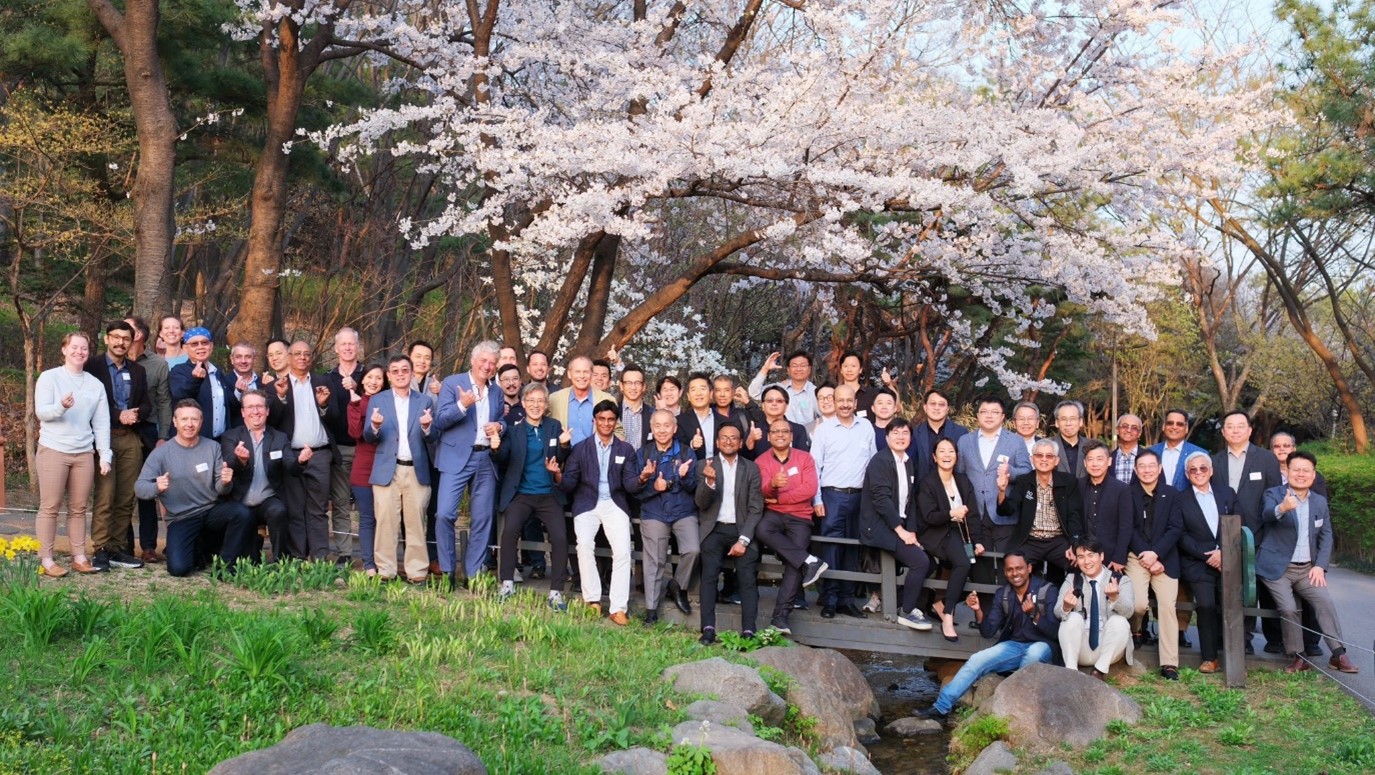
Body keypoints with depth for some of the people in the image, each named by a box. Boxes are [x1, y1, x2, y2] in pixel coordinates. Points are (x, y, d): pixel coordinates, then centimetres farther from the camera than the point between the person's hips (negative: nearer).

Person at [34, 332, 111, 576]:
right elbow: (41, 412, -7)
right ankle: (46, 560, 3)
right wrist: (61, 406, -28)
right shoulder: (49, 377, 1)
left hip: (84, 453, 3)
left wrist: (105, 454, 1)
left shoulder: (95, 384, 10)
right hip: (53, 450, -3)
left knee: (78, 508, 7)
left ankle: (79, 558, 12)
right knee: (50, 507, -1)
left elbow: (102, 423, 9)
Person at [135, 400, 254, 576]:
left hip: (212, 510, 2)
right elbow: (139, 487, -8)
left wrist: (225, 483, -27)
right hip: (181, 518, -1)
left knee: (243, 513, -30)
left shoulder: (213, 447, 0)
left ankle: (225, 564, -7)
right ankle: (201, 552, 15)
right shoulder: (161, 453, -5)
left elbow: (220, 489, -2)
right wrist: (156, 487, -32)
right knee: (178, 568, -22)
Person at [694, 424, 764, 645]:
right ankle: (708, 629, -24)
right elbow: (701, 503, 0)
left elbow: (756, 509, 3)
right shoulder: (706, 466, 8)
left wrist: (743, 540, -10)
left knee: (748, 576, -20)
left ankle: (748, 631, -21)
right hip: (714, 529, 0)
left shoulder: (751, 468, 9)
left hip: (742, 529, 1)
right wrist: (709, 481, -21)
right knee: (709, 574, -23)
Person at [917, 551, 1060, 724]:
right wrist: (978, 611, -20)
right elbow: (988, 632, -1)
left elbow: (1056, 632, -16)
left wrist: (1034, 614, -33)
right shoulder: (1002, 594, 1)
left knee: (1034, 652, -38)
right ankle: (941, 708, -15)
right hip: (1014, 646, 4)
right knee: (977, 660, -16)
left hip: (1042, 647, -4)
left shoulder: (1048, 591, -12)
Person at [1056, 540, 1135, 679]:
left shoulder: (1122, 580, -1)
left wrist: (1114, 597, -44)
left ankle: (1101, 670, -22)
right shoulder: (1071, 581, 4)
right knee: (1073, 617, -24)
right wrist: (1066, 607, -37)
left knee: (1119, 621, -26)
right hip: (1081, 651, 1)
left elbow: (1128, 611, -21)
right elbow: (1058, 613, -11)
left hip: (1108, 649, -1)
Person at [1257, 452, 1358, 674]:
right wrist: (1282, 508, -51)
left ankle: (1338, 654, -7)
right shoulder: (1274, 494, -4)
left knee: (1326, 602, -15)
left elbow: (1326, 536, 11)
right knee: (1288, 608, -19)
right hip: (1278, 568, -4)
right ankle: (1298, 657, -6)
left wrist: (1320, 566, -3)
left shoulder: (1320, 502, 11)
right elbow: (1267, 514, -27)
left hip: (1308, 568, 4)